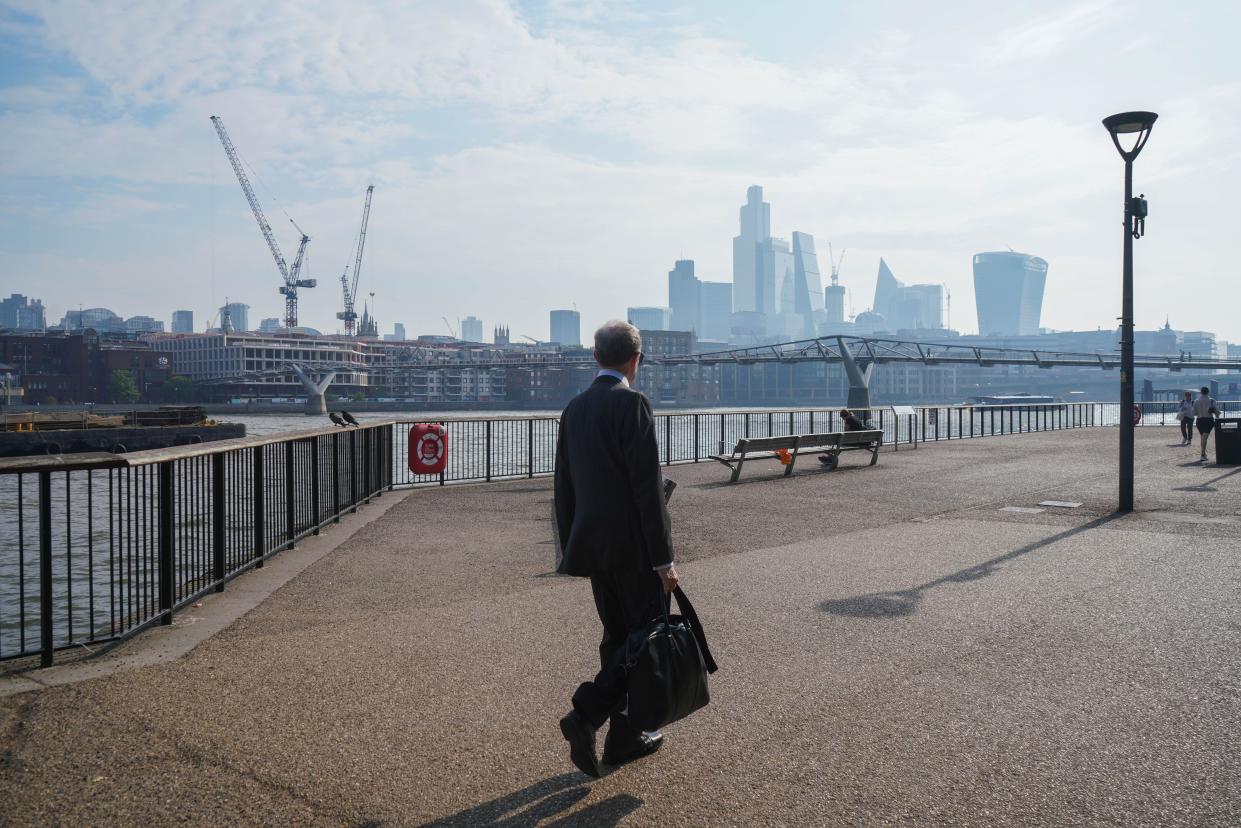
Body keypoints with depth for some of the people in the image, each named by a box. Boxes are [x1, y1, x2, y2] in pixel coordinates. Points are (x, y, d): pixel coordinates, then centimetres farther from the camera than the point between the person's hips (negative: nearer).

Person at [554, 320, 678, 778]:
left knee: (617, 636, 16)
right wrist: (664, 557, -13)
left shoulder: (574, 408, 9)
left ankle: (625, 736, 23)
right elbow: (647, 486, -17)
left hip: (592, 545, 8)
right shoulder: (632, 403, -14)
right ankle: (585, 715, -8)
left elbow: (564, 487, 14)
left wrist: (570, 547, 21)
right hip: (634, 544, -7)